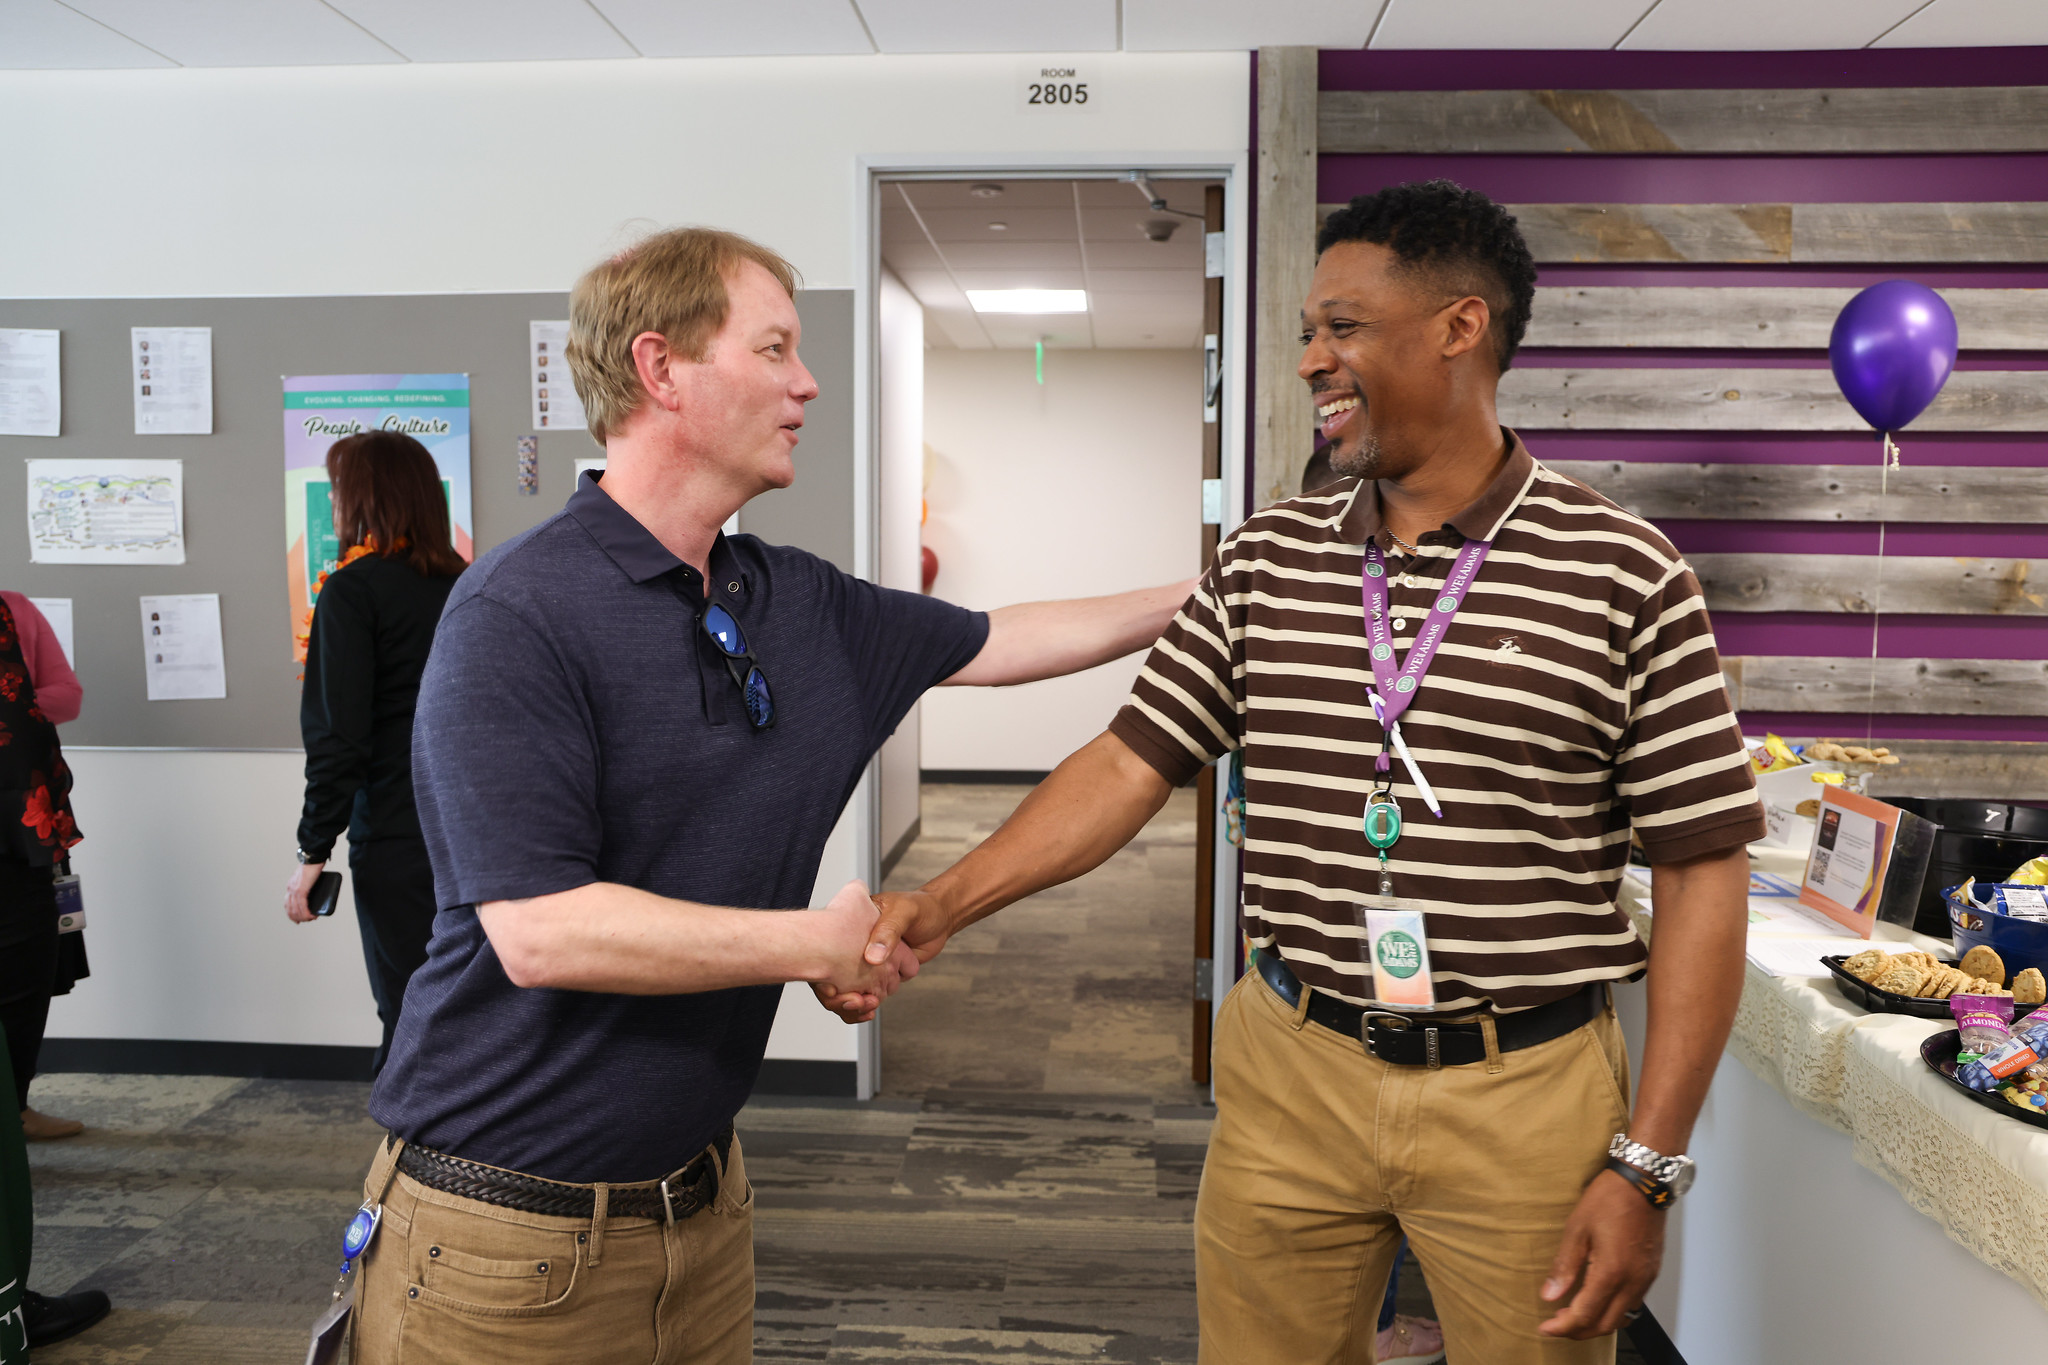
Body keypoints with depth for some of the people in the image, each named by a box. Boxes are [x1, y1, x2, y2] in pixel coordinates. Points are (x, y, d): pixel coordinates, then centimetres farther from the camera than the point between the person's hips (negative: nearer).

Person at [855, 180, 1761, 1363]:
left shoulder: (1624, 577, -8)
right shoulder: (1267, 560, 3)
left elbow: (1703, 868, -7)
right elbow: (1137, 759, 2)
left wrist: (1646, 1168, -9)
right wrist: (941, 905, -8)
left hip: (1524, 1091, -2)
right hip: (1291, 1074, 3)